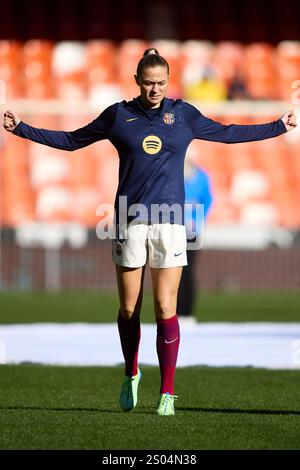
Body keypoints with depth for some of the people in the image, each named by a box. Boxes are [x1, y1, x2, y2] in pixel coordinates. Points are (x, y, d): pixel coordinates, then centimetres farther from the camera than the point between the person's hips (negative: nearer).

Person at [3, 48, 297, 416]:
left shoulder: (183, 114, 7)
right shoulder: (118, 115, 6)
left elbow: (227, 133, 20)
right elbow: (72, 140, 15)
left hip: (169, 221, 0)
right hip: (129, 221, 1)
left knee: (165, 310, -7)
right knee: (129, 309, 4)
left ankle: (167, 393, -1)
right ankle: (131, 375, 28)